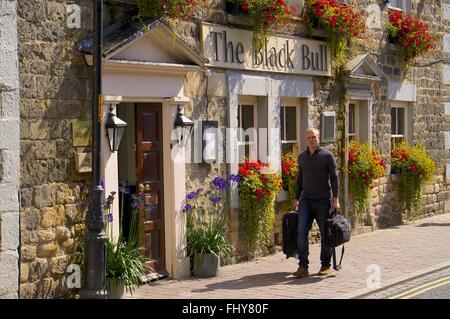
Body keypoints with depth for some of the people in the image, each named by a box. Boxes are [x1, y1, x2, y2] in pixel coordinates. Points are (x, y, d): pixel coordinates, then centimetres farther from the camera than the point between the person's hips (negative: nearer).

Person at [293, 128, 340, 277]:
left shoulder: (327, 156, -4)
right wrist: (296, 198, 16)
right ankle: (303, 266, -8)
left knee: (325, 233, 4)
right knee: (301, 231, -9)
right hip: (306, 200, 3)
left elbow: (334, 178, -4)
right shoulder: (302, 156, 10)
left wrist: (336, 199, -11)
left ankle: (326, 265, 18)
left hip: (323, 201, -3)